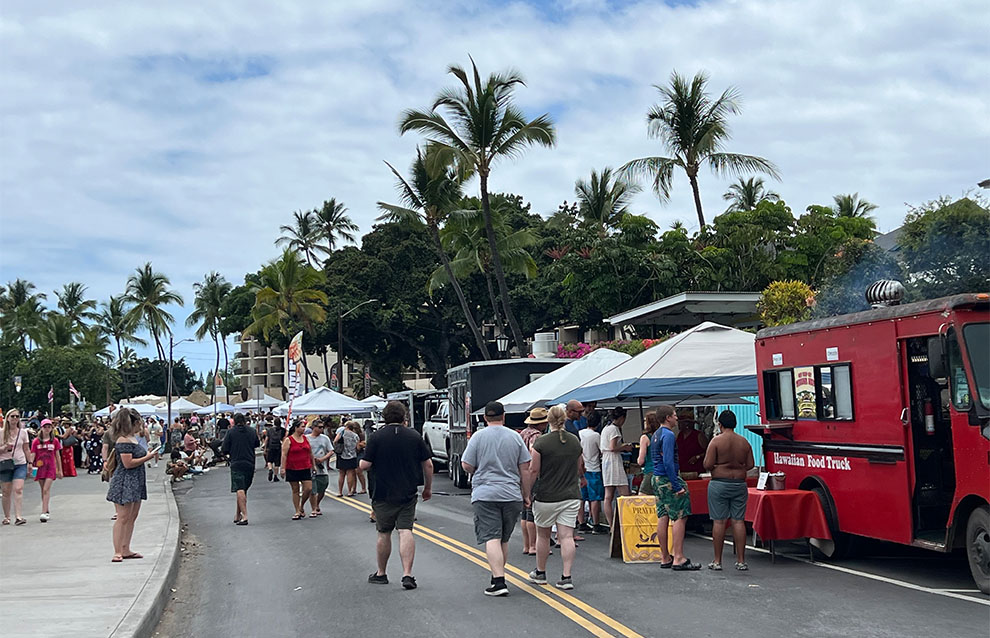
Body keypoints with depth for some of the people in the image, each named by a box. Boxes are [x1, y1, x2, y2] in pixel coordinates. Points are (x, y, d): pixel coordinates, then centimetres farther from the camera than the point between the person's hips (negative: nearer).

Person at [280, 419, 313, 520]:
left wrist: (313, 465, 16)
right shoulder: (288, 440, -5)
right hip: (292, 469, -4)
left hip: (305, 468, 4)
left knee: (308, 488, -5)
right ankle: (297, 511, 12)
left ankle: (302, 506, 19)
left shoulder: (306, 438, 9)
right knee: (295, 490, 4)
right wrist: (283, 468, -14)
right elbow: (284, 455, -8)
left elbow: (310, 453, 16)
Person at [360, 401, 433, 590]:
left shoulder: (376, 437, -7)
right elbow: (428, 464, 3)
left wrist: (361, 463, 14)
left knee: (384, 533, 11)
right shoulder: (415, 437, 0)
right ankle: (407, 574, -13)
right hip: (408, 494, 1)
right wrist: (428, 487, 15)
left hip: (383, 494, -1)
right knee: (406, 531, -2)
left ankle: (381, 573, 24)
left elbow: (365, 465, -10)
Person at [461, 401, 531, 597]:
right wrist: (526, 494, 13)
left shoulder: (478, 436, -2)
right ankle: (498, 575, 25)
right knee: (504, 539, 16)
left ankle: (499, 582, -17)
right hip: (512, 495, 3)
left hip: (485, 494, -3)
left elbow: (466, 466, -2)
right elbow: (525, 469, 5)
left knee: (492, 538, -7)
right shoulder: (515, 437, 5)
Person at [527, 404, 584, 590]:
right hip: (571, 495, 3)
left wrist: (528, 492, 2)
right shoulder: (575, 441, 5)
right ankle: (566, 577, -6)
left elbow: (534, 471, -10)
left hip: (546, 497, -3)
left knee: (543, 535, 13)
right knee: (567, 536, 0)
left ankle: (540, 573, 27)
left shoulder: (541, 442, -11)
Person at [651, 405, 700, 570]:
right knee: (679, 518, -8)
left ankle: (665, 558, 13)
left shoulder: (655, 435, 17)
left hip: (657, 479, 10)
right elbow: (668, 462, -21)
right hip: (668, 479, -10)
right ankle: (678, 559, -11)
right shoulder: (668, 435, -14)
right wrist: (677, 486, -21)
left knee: (662, 518, 10)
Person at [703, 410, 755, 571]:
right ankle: (741, 560, 7)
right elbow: (750, 464, 7)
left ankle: (717, 561, 5)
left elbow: (708, 465, -13)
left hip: (719, 484, -3)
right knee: (738, 521, 6)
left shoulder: (716, 441, -9)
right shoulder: (744, 442, 4)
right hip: (739, 485, 4)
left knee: (719, 522, 1)